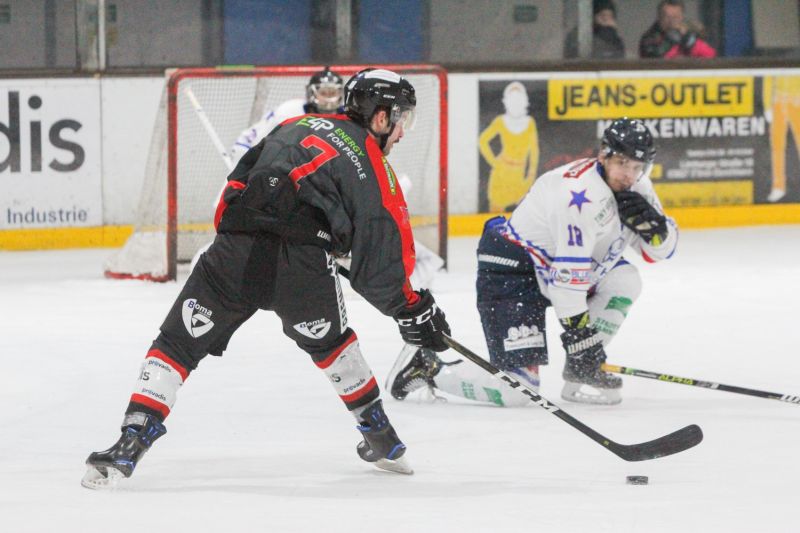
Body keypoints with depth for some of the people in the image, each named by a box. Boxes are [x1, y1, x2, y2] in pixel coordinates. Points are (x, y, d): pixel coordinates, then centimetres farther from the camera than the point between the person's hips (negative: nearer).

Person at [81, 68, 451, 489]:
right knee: (330, 342, 27)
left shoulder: (295, 126, 24)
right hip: (303, 266, -1)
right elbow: (381, 256, 7)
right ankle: (383, 440, 35)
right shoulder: (371, 166, 12)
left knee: (177, 344, 9)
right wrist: (413, 310, 17)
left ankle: (132, 441, -6)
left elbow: (236, 187, 21)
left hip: (237, 252, 1)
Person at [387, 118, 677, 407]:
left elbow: (662, 249, 5)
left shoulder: (634, 186, 0)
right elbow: (568, 275, -27)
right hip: (511, 272, -10)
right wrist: (580, 338, -23)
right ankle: (426, 368, 2)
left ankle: (582, 372, 5)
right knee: (517, 390, -16)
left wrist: (651, 221, -18)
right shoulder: (583, 194, -28)